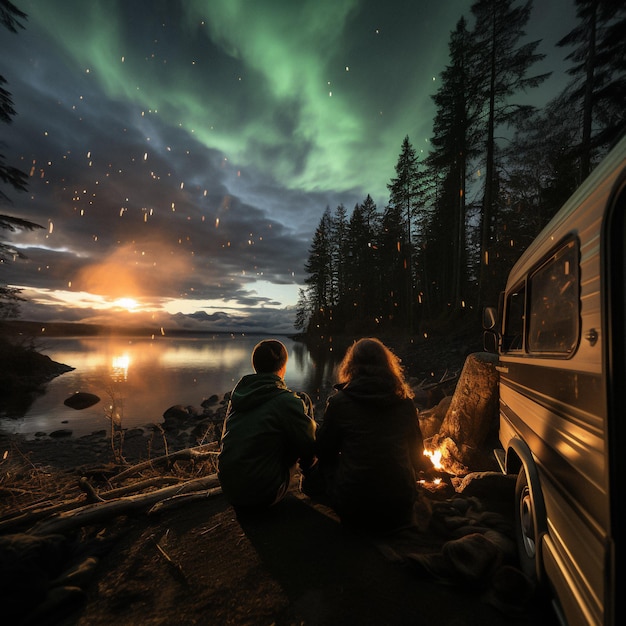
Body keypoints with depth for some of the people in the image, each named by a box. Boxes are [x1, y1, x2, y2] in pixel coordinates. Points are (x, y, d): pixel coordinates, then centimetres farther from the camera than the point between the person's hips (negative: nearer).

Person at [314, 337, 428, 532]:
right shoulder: (405, 402, -1)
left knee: (326, 463, 20)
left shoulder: (340, 401, -10)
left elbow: (323, 450, 2)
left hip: (353, 510, -3)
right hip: (400, 511, 4)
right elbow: (417, 457, 9)